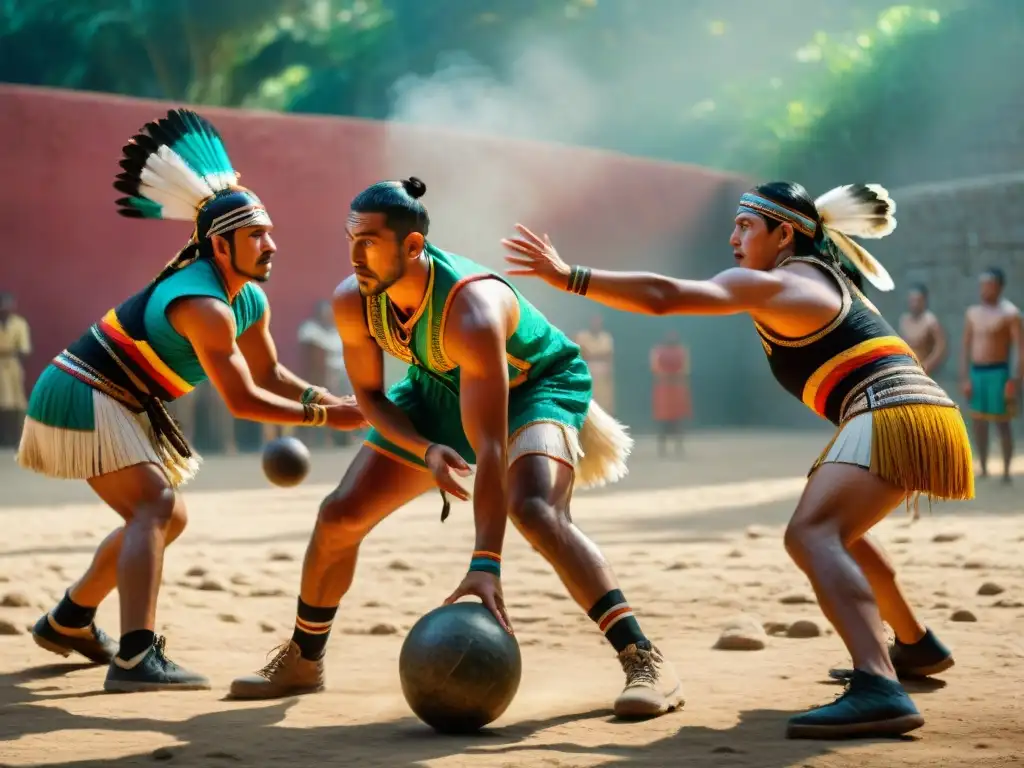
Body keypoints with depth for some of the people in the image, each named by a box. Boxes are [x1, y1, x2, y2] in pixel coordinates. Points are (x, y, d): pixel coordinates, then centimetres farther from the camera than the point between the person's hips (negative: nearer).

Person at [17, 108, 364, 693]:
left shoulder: (250, 301, 4)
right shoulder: (205, 307, -26)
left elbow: (269, 373, 16)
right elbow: (243, 401, -24)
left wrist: (324, 399, -2)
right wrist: (324, 416, -18)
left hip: (114, 405, 10)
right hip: (82, 397, -10)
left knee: (164, 515, 20)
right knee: (157, 507, -25)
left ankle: (69, 621, 36)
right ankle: (135, 659, -38)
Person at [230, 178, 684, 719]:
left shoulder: (471, 313, -40)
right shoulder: (352, 302, -22)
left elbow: (488, 448, -44)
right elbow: (369, 395, -5)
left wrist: (485, 564, -49)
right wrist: (425, 450, -26)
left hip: (539, 383, -6)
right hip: (441, 388, 6)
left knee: (534, 511, -35)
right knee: (340, 515, 0)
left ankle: (645, 661, -31)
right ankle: (301, 662, 23)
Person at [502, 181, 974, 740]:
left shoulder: (770, 284, -4)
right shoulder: (823, 277, 23)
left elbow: (663, 297, -14)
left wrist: (568, 277, -14)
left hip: (892, 416, -10)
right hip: (921, 414, 10)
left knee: (811, 535, -27)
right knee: (835, 528, 33)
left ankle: (879, 690, -46)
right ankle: (916, 646, 47)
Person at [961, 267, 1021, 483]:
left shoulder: (1009, 313, -7)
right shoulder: (972, 313, 11)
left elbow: (1020, 348, -10)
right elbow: (966, 348, 12)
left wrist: (1015, 379, -17)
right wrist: (964, 378, 5)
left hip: (997, 372, -6)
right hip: (975, 372, 6)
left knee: (1001, 423, -2)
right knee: (978, 423, 8)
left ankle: (1006, 472, 5)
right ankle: (983, 470, 18)